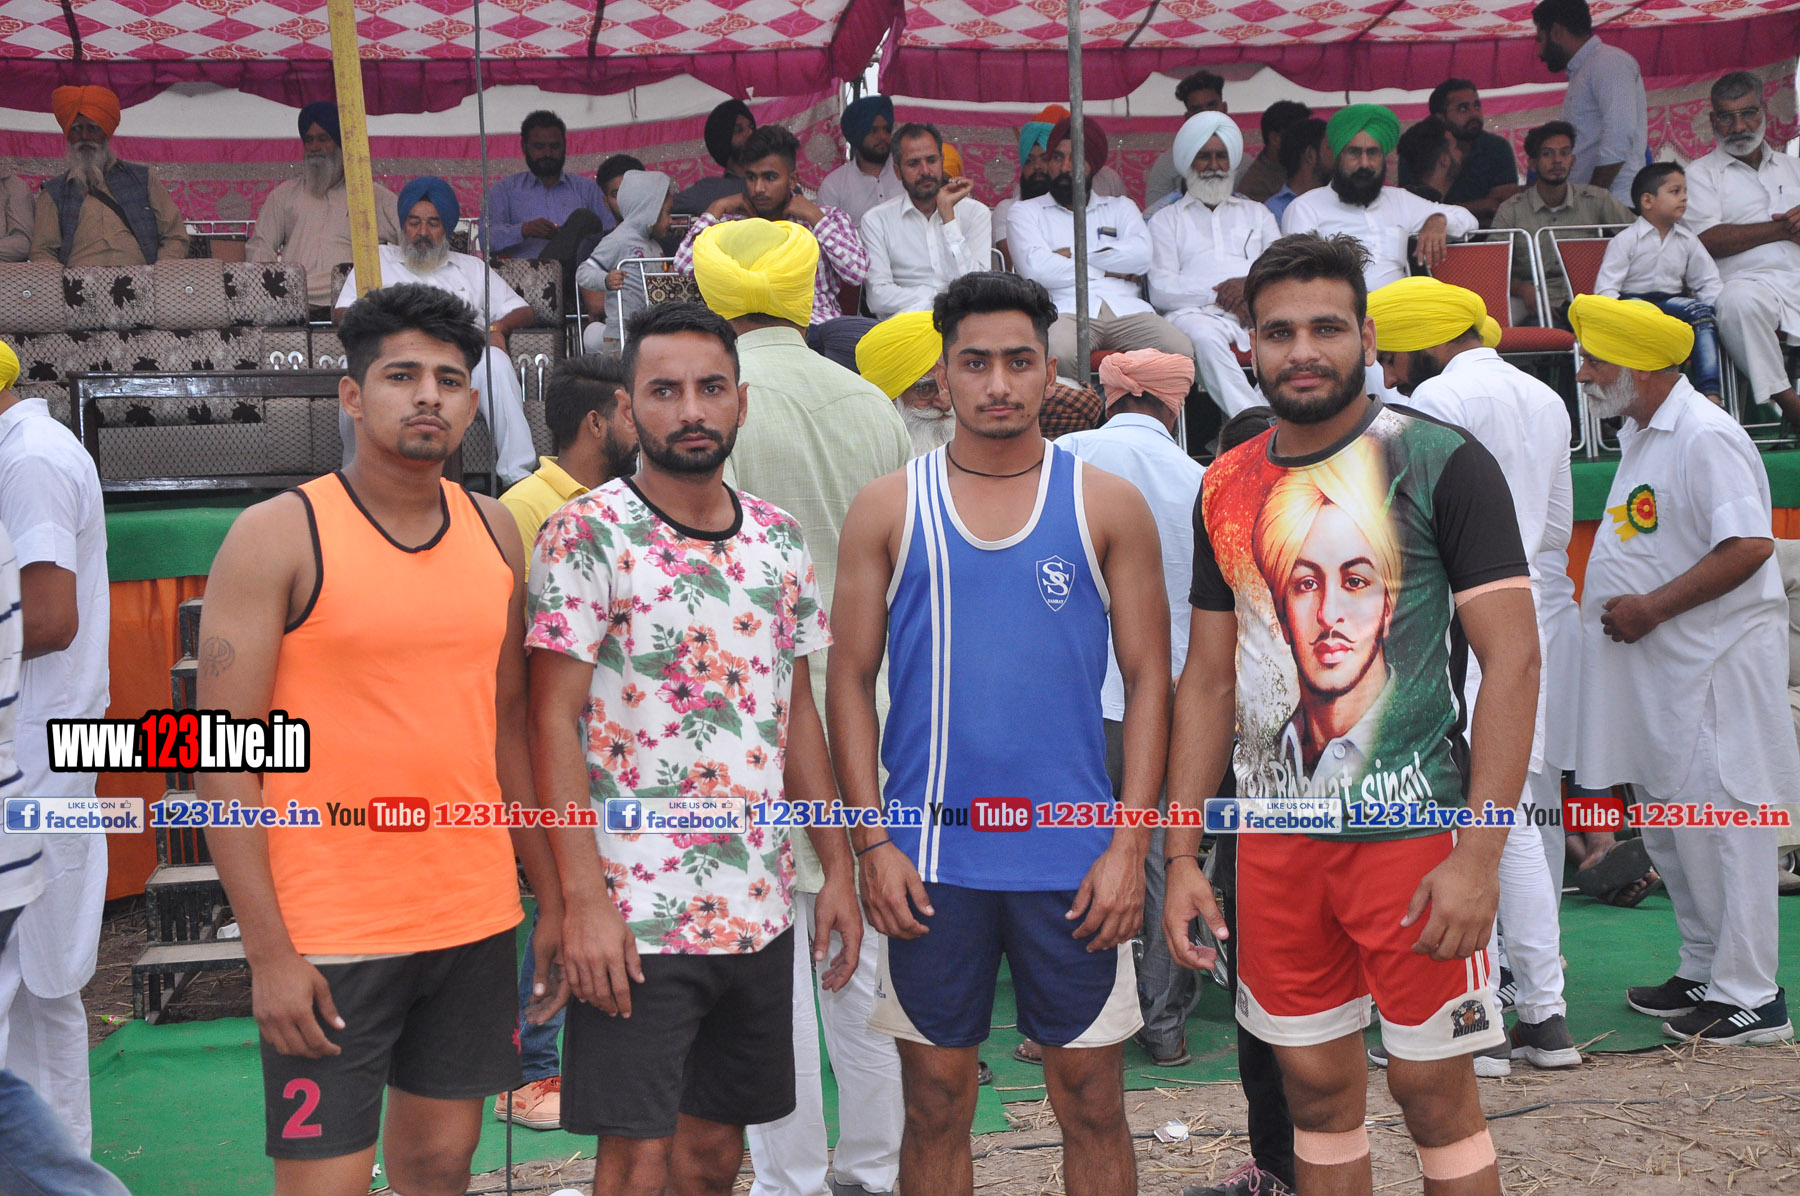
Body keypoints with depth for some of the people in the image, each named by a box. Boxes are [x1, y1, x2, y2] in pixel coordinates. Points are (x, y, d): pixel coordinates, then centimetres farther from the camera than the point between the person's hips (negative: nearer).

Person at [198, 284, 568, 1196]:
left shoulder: (494, 532, 8)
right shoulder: (277, 536, -8)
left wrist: (552, 897, 12)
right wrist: (268, 951, -14)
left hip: (474, 916, 5)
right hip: (326, 933, -5)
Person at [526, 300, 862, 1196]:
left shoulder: (779, 540, 8)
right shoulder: (587, 535, -9)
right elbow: (553, 722, -11)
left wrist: (836, 866, 9)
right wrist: (583, 900, -17)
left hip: (760, 910, 5)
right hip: (637, 913, -5)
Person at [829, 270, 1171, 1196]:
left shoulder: (1107, 505, 3)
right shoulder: (889, 508, 4)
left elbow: (1149, 679, 2)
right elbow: (850, 680, 3)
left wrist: (1129, 844, -6)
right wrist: (873, 843, -5)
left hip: (1074, 857, 0)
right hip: (928, 857, 1)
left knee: (1091, 1100, 8)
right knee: (936, 1102, 10)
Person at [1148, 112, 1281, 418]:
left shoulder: (1257, 213, 31)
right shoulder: (1166, 220, 23)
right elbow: (1161, 291, 6)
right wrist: (1218, 293, -7)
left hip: (1257, 313, 2)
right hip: (1197, 313, -2)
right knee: (1204, 337, -39)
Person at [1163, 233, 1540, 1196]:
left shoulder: (1441, 463, -7)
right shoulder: (1227, 486, 8)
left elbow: (1513, 658, -11)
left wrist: (1478, 857, -18)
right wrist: (1181, 857, 7)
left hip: (1411, 830, -4)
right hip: (1274, 844, 5)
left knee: (1433, 1089, 4)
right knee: (1316, 1089, 13)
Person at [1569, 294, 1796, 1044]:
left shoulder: (1705, 438, -16)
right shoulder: (1643, 437, 15)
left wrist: (1653, 607, -21)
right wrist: (1618, 604, 11)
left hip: (1715, 661, -10)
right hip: (1657, 661, 10)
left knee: (1718, 820, -6)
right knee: (1665, 820, 15)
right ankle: (1704, 973, 28)